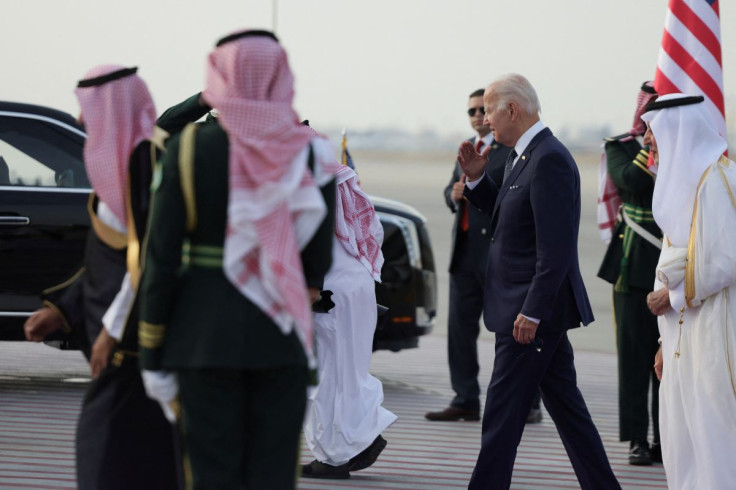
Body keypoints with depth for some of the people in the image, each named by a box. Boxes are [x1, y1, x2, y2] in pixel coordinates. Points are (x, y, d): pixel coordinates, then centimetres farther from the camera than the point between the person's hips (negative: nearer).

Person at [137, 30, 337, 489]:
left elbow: (161, 260, -5)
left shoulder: (188, 148, -5)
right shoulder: (312, 154, -2)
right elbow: (318, 265, 1)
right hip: (281, 339, 1)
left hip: (205, 334, -1)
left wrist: (153, 359, 0)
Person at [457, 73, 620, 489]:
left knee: (503, 412, -6)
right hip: (536, 309, 10)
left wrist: (531, 313, -24)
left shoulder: (549, 161, -19)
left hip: (534, 308, -10)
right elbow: (506, 215, 25)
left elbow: (557, 247, -23)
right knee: (564, 404, 13)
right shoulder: (521, 157, 14)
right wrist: (476, 178, 10)